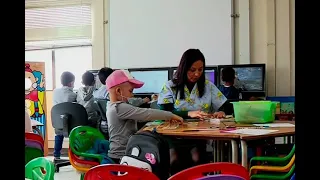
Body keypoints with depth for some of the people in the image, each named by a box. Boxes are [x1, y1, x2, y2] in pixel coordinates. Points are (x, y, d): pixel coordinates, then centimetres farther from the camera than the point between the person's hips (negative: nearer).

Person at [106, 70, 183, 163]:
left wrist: (165, 117, 9)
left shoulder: (114, 106, 12)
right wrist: (170, 115, -14)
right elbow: (146, 113, -23)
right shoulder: (120, 108, -19)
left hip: (122, 154, 10)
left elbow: (140, 116, 16)